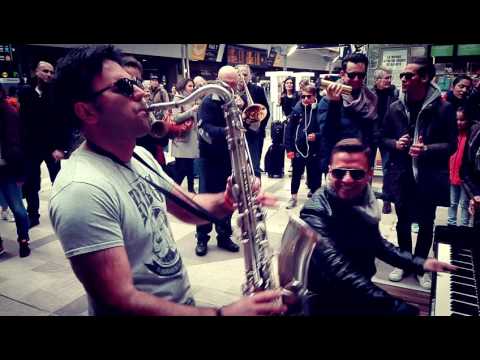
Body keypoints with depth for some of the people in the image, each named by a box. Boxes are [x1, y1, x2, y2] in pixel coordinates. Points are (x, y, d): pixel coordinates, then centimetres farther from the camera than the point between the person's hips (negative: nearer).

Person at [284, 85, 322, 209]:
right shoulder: (297, 110, -1)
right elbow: (289, 130, -1)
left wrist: (317, 136, -18)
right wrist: (289, 148, -4)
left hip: (314, 150, -1)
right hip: (298, 148, 1)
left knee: (314, 174, 10)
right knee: (296, 174, 11)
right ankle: (293, 197, 25)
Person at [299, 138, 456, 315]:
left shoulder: (364, 202, -3)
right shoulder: (315, 213, -26)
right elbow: (340, 272, -36)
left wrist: (419, 263, 8)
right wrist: (397, 306, -38)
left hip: (360, 293, 7)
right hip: (328, 302, -6)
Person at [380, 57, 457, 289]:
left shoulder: (443, 108, -9)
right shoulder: (396, 108, -1)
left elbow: (451, 145, -6)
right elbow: (383, 138, 8)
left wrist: (427, 149, -22)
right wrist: (395, 144, -12)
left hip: (429, 178, -2)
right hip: (401, 176, 2)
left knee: (426, 225, 13)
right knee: (403, 222, 15)